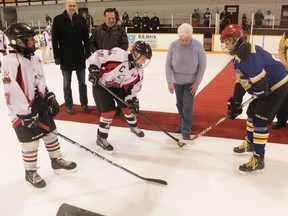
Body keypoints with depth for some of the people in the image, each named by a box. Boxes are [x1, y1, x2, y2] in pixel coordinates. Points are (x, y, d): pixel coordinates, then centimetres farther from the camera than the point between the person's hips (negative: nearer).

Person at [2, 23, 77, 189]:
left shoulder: (34, 57, 6)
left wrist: (50, 97, 10)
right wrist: (26, 113, -23)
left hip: (39, 102, 8)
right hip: (23, 109, -8)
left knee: (50, 132, 15)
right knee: (31, 142, 1)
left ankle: (57, 161, 34)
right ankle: (31, 173, 22)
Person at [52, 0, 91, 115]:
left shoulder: (81, 19, 3)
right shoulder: (58, 19, -4)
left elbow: (86, 38, 6)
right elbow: (55, 40, -6)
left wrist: (88, 53, 2)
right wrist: (56, 56, -9)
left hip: (80, 56, 2)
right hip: (65, 57, -2)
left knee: (82, 82, 10)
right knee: (67, 83, 8)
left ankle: (84, 104, 23)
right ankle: (69, 105, 20)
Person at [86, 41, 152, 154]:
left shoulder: (139, 71, -10)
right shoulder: (119, 55, -32)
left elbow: (134, 86, 0)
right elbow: (98, 54, -27)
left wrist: (133, 100, -9)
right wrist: (93, 68, -31)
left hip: (118, 86, 7)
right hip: (102, 84, -7)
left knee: (127, 106, 12)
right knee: (109, 110, -14)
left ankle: (133, 126, 42)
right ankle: (101, 139, 1)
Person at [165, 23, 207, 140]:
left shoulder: (198, 46, -19)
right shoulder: (173, 46, -16)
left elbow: (202, 65, -10)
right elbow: (168, 65, -7)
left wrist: (197, 82, -11)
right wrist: (169, 82, -11)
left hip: (191, 81, -2)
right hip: (177, 80, 2)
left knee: (187, 105, -4)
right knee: (180, 104, 14)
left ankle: (186, 130, 6)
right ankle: (183, 123, 36)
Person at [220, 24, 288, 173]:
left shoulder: (245, 51, -22)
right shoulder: (239, 55, 12)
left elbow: (258, 75, -33)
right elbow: (241, 81, 15)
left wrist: (261, 92, -19)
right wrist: (235, 102, 12)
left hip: (276, 87, -11)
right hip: (266, 88, 11)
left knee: (260, 121, -10)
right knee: (252, 112, 21)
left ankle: (258, 160, 0)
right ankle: (250, 143, 42)